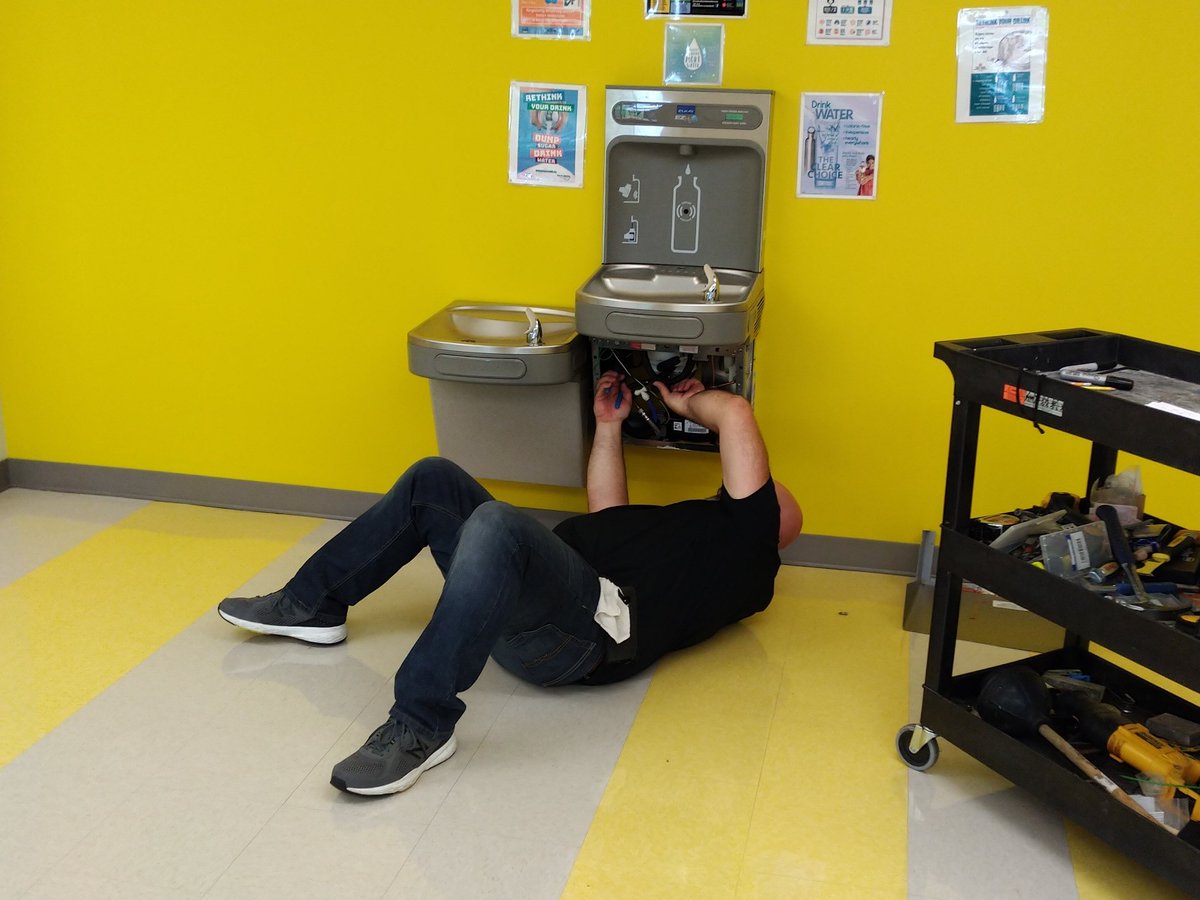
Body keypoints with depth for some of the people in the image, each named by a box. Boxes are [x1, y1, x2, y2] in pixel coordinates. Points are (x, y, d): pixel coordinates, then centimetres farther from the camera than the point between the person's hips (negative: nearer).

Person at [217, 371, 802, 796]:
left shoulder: (743, 534, 9)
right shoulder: (682, 526, 36)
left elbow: (736, 414, 2)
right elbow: (608, 518, 38)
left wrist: (687, 405, 22)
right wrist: (609, 426, 40)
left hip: (594, 626, -10)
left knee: (495, 524, -38)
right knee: (433, 481, 12)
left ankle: (419, 727, -36)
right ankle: (312, 606, 13)